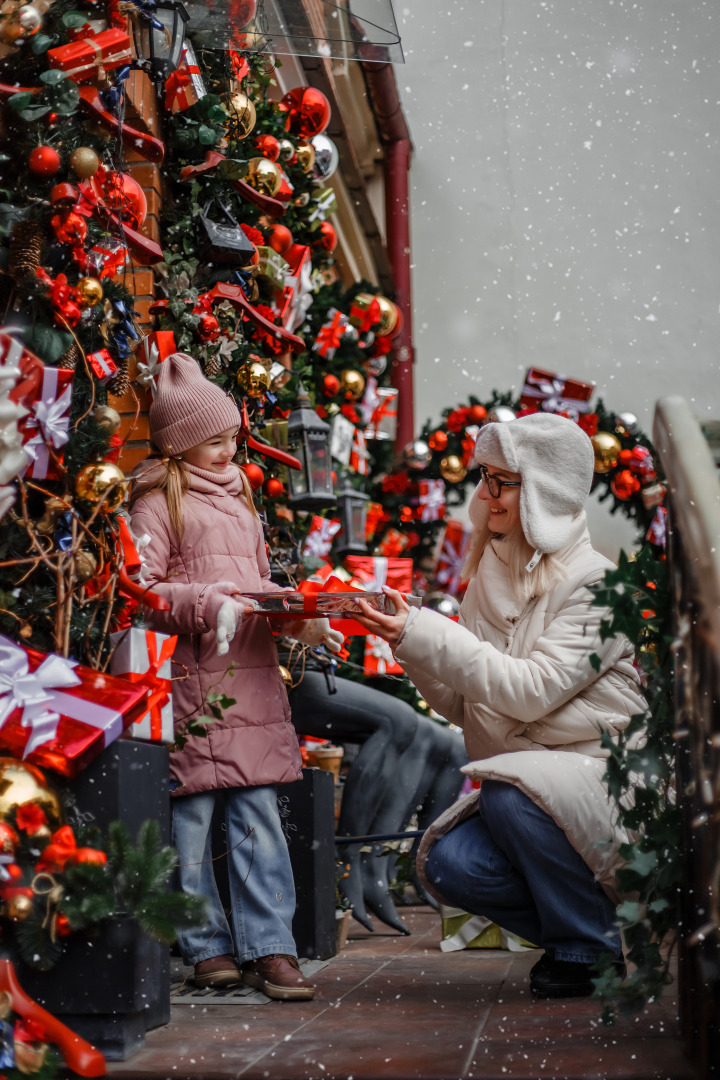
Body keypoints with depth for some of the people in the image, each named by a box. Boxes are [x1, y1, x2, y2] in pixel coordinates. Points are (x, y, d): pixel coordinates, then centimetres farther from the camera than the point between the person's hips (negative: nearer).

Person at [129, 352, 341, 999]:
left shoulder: (238, 496, 22)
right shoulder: (158, 502, -1)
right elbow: (142, 592, -8)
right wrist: (210, 606, -18)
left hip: (253, 677, 6)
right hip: (190, 677, -6)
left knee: (259, 814, 2)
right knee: (192, 815, 0)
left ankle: (271, 948, 4)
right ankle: (210, 948, 10)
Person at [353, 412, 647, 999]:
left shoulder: (592, 583, -11)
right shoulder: (493, 574, 9)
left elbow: (533, 691, -23)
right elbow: (463, 704, 7)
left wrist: (428, 637, -24)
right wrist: (413, 647, -9)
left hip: (599, 773, -6)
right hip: (524, 783, 6)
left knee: (510, 790, -34)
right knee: (447, 863, -19)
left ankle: (592, 945, -12)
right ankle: (586, 931, 4)